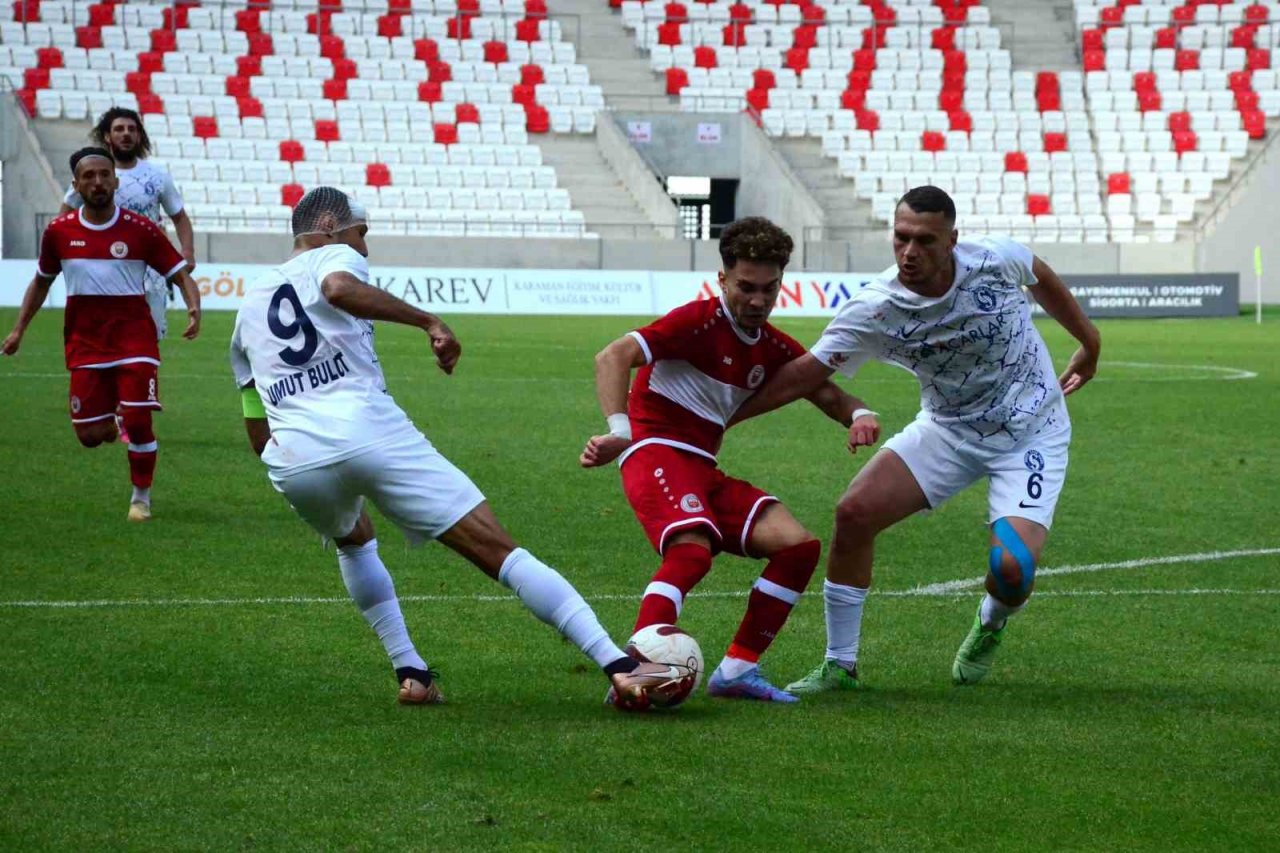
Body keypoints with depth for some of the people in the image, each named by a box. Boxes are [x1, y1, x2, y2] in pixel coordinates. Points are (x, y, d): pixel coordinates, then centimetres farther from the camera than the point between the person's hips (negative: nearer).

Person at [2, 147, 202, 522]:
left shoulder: (139, 230, -6)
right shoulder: (59, 231, 2)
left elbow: (181, 275, -2)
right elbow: (41, 282, 18)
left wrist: (194, 309, -21)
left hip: (134, 339, -2)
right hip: (85, 344, 2)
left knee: (138, 422, -12)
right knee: (90, 435, -2)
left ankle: (141, 498, 11)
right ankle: (113, 424, 36)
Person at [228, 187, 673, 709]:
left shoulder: (250, 304, 30)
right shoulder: (333, 257, 13)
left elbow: (258, 434, 29)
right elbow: (338, 289, -16)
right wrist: (428, 321, -13)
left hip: (292, 464, 5)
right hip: (370, 433, -5)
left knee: (354, 542, 39)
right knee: (501, 553, -5)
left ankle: (410, 674, 28)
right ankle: (619, 667, -15)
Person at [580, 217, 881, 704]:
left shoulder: (773, 348, 12)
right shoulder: (701, 321, -11)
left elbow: (826, 393, 21)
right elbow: (613, 357, -20)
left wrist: (859, 414, -4)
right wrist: (619, 430, -34)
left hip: (704, 470, 8)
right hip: (657, 452, -8)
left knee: (799, 546, -4)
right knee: (693, 550, -34)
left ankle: (737, 669, 0)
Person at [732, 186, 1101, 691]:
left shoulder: (995, 260, -21)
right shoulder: (874, 309, -21)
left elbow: (1042, 279, 3)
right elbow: (802, 376, -17)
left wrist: (1088, 343, 17)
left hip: (1032, 432, -2)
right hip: (947, 428, 2)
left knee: (1012, 568, -22)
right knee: (854, 513, -15)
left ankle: (991, 625, 18)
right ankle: (840, 665, 2)